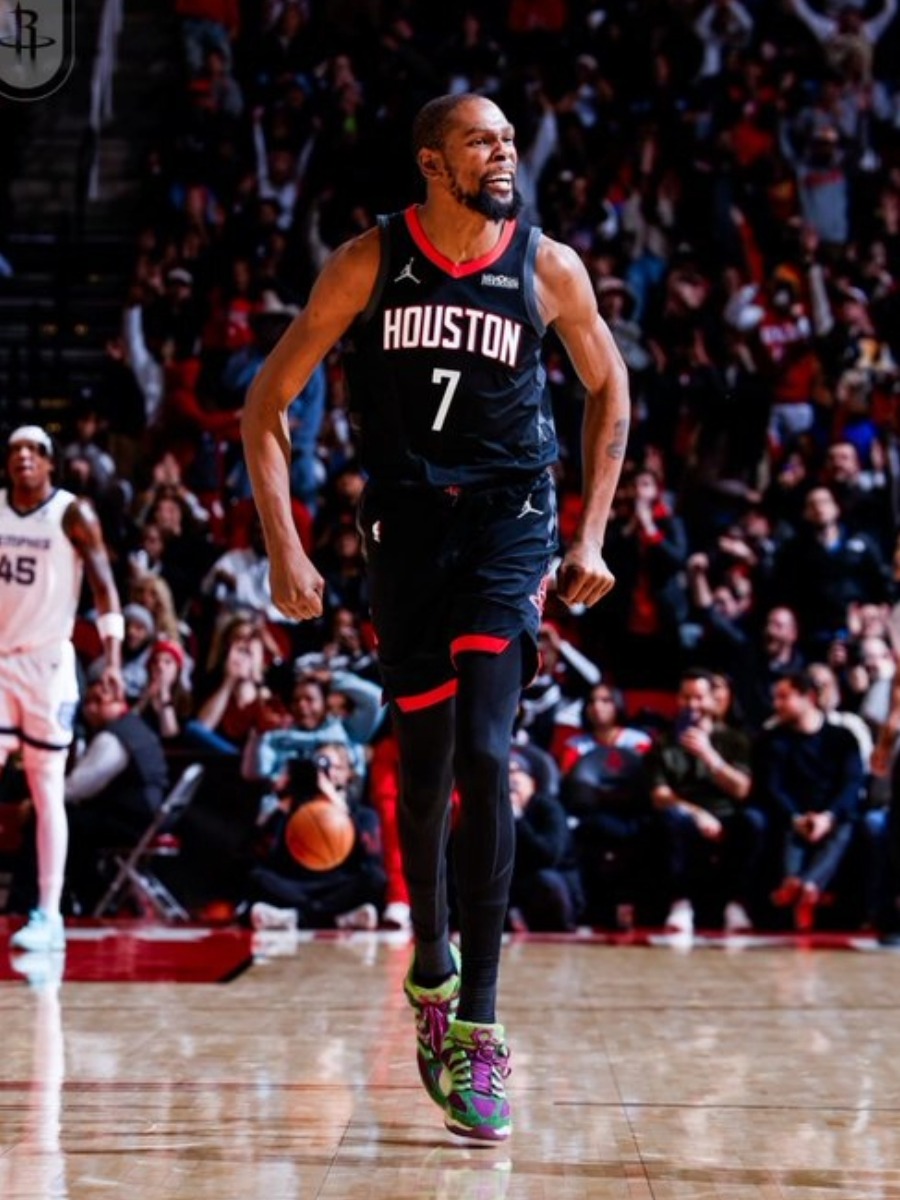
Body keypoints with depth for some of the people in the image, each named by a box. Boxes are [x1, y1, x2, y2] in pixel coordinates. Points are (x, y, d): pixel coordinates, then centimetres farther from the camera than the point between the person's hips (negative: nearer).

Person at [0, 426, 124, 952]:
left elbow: (104, 586, -9)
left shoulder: (73, 514, -7)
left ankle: (49, 915, 2)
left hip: (48, 663, -4)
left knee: (48, 792, -1)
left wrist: (113, 658, -18)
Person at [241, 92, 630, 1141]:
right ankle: (430, 968, 32)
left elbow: (608, 388, 13)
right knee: (425, 768, 6)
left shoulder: (548, 267, -3)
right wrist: (284, 547, -8)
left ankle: (477, 1025, -12)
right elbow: (267, 403, 0)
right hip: (408, 524, 1)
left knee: (483, 756, -16)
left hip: (510, 518, -1)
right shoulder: (370, 263, -5)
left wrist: (591, 536, 6)